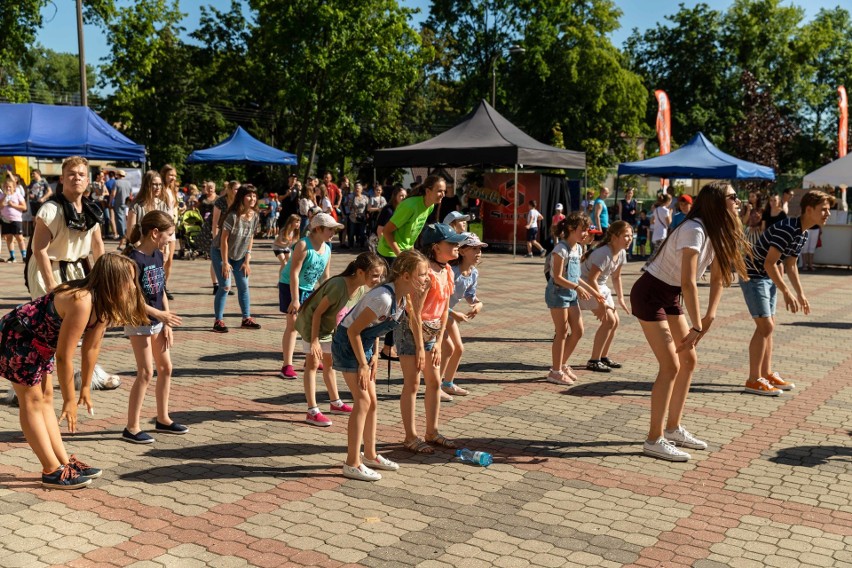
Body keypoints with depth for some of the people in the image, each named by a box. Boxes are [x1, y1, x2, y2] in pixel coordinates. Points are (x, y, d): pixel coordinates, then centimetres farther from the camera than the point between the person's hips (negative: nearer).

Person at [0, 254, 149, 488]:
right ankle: (52, 471, 0)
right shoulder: (82, 302, -33)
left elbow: (92, 347, 6)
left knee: (45, 399, 12)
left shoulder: (102, 303, -5)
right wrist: (69, 400, -18)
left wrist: (85, 387, 12)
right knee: (32, 402, -4)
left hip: (38, 343, 10)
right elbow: (63, 357, -28)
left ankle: (64, 462, 19)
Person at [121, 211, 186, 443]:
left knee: (166, 368, 12)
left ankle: (162, 419, 25)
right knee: (146, 372, -7)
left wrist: (167, 324, 6)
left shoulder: (158, 256, 6)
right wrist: (160, 314, -20)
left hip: (157, 321, 8)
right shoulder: (133, 259, -19)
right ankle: (132, 428, 3)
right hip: (139, 322, -8)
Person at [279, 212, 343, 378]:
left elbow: (325, 276, 11)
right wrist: (295, 300, -27)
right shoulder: (303, 246, -22)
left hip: (309, 289, 8)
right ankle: (287, 366, -7)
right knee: (293, 324, -10)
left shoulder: (327, 248, 2)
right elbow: (294, 273, -25)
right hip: (290, 286, -7)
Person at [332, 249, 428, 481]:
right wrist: (363, 365, -20)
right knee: (362, 401, -10)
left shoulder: (403, 296, -3)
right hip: (347, 343, -9)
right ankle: (352, 464, -4)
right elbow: (353, 331, -26)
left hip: (364, 345, 9)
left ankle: (370, 455, 26)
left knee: (372, 402, 13)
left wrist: (375, 354, 4)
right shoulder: (384, 298, -31)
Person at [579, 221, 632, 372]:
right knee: (609, 320, -14)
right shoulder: (604, 253, -29)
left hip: (600, 286, 9)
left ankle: (603, 357, 23)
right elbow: (591, 279, -31)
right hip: (587, 286, -9)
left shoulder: (622, 253, -1)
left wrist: (620, 298, 10)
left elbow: (616, 276, 12)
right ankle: (594, 361, -7)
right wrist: (601, 302, -27)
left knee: (615, 321, 9)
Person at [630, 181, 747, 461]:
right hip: (649, 294, -9)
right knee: (671, 366, -10)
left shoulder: (717, 233, 3)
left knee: (689, 360, 10)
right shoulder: (694, 230, -25)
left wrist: (709, 316, -8)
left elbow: (717, 277, 4)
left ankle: (673, 429, 22)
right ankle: (654, 440, -2)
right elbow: (689, 283, -29)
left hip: (670, 297, 9)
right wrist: (697, 327, -26)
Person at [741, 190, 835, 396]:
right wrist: (787, 293, -28)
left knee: (769, 326, 12)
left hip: (768, 278, 10)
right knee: (765, 326, -10)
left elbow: (791, 266, 16)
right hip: (753, 276, -10)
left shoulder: (803, 233, 6)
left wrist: (801, 294, 16)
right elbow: (769, 263, -28)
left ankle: (767, 374, 21)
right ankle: (754, 380, -4)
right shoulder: (787, 229, -25)